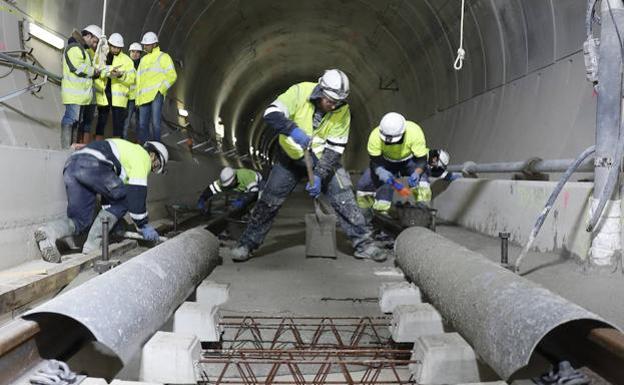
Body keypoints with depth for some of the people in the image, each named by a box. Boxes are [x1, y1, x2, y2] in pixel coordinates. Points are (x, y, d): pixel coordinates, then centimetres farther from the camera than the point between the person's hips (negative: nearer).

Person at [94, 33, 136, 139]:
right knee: (101, 122, 7)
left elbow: (132, 78, -1)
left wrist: (121, 75, -19)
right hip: (103, 94, 2)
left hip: (119, 96, -1)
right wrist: (107, 73, -21)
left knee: (118, 124, 0)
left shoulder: (126, 60, 6)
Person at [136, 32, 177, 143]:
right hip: (144, 96, 6)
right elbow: (139, 79, 25)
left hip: (156, 95, -6)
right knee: (142, 124, 3)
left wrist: (161, 90, -11)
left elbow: (172, 76, -3)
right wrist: (138, 96, 17)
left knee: (155, 123, -12)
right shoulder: (143, 59, 25)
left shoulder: (163, 57, 6)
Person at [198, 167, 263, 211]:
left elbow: (254, 192, -44)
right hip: (243, 190, 5)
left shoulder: (245, 176, -44)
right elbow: (211, 189, -23)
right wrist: (201, 200, -36)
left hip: (257, 184, -5)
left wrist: (243, 202, -54)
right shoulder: (225, 180, -27)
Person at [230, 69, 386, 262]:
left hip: (322, 159, 1)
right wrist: (293, 130, -47)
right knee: (269, 201, 0)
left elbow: (334, 149, -16)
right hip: (291, 156, -1)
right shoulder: (300, 92, -22)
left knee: (344, 200, -9)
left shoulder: (342, 112, -18)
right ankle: (247, 244, 15)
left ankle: (363, 244, 4)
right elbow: (271, 114, -30)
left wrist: (319, 176, -27)